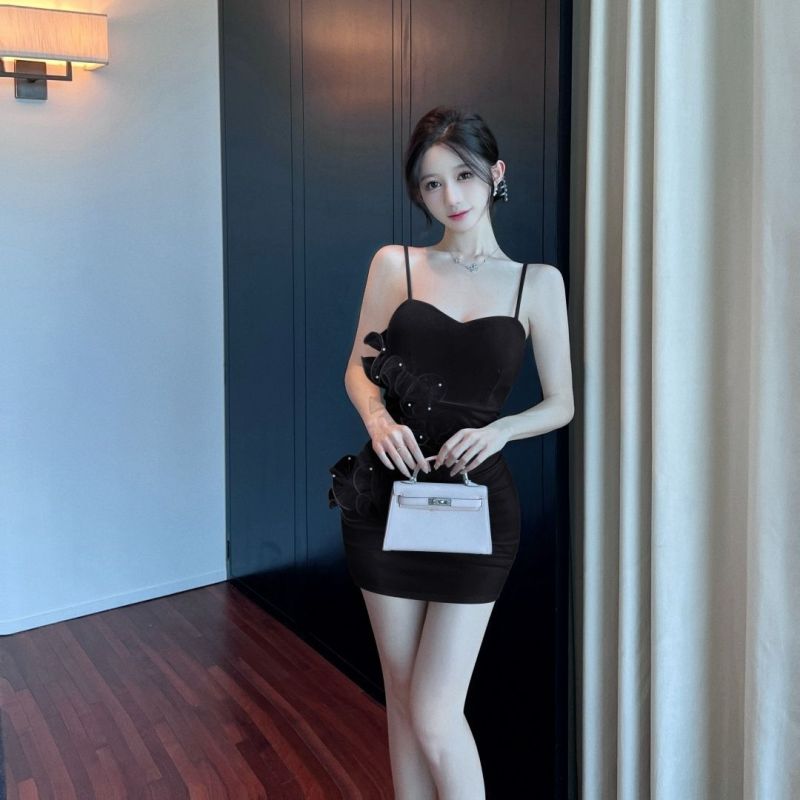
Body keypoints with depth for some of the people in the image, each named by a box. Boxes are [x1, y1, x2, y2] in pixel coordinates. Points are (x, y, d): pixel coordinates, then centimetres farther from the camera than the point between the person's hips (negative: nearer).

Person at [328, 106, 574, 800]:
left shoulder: (538, 282, 1)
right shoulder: (394, 265, 4)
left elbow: (560, 403, 5)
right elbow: (358, 369, 9)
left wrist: (498, 429, -14)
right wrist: (378, 418, -12)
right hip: (388, 496, 2)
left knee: (435, 715, -3)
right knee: (403, 699, 14)